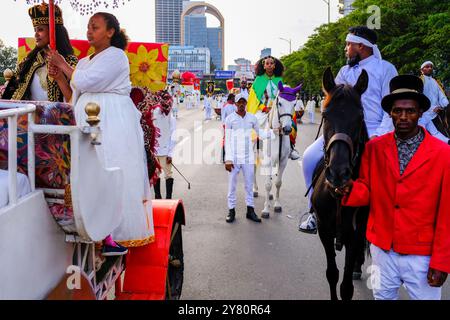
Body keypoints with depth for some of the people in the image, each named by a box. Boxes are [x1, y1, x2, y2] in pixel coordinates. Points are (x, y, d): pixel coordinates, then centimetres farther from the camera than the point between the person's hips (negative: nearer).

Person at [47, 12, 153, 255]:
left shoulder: (115, 56, -1)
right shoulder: (84, 62, 23)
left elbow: (84, 82, -11)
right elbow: (74, 96, 16)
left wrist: (62, 64, 3)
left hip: (113, 124, -7)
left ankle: (115, 235, -6)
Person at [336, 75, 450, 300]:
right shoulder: (374, 148, -3)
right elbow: (367, 191, 3)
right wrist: (351, 190, -20)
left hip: (421, 255, -2)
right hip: (382, 249, 3)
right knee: (383, 296, 20)